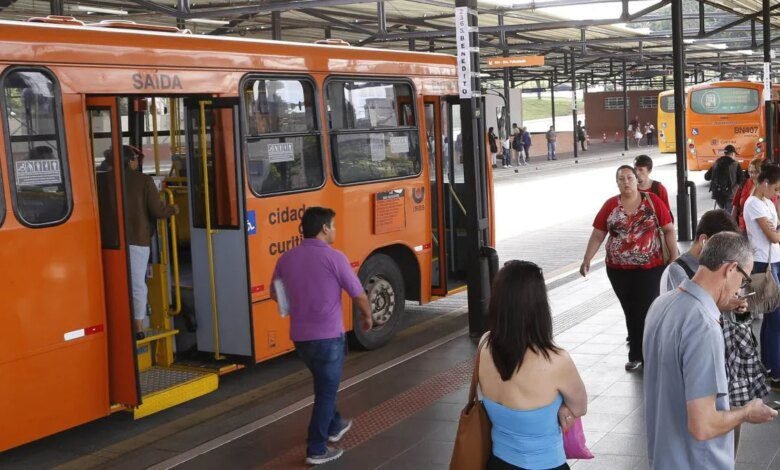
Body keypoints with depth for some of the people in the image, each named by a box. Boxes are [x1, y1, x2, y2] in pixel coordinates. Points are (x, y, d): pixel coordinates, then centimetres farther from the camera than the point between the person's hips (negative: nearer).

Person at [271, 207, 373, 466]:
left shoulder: (286, 259, 2)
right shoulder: (334, 257, -14)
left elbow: (275, 294, 18)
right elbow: (359, 296, -8)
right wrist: (367, 317, 12)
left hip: (299, 336, 6)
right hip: (328, 336, -6)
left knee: (324, 384, 27)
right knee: (326, 391, 6)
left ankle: (334, 426, 43)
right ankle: (316, 450, 9)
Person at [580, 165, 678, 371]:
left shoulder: (652, 201, -3)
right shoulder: (610, 205, 1)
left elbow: (669, 229, -2)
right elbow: (597, 235, 2)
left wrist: (675, 257, -8)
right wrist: (586, 260, -7)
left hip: (650, 267, -2)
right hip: (619, 269, 2)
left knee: (645, 311, -1)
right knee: (631, 312, 11)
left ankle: (637, 354, 13)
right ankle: (638, 353, 24)